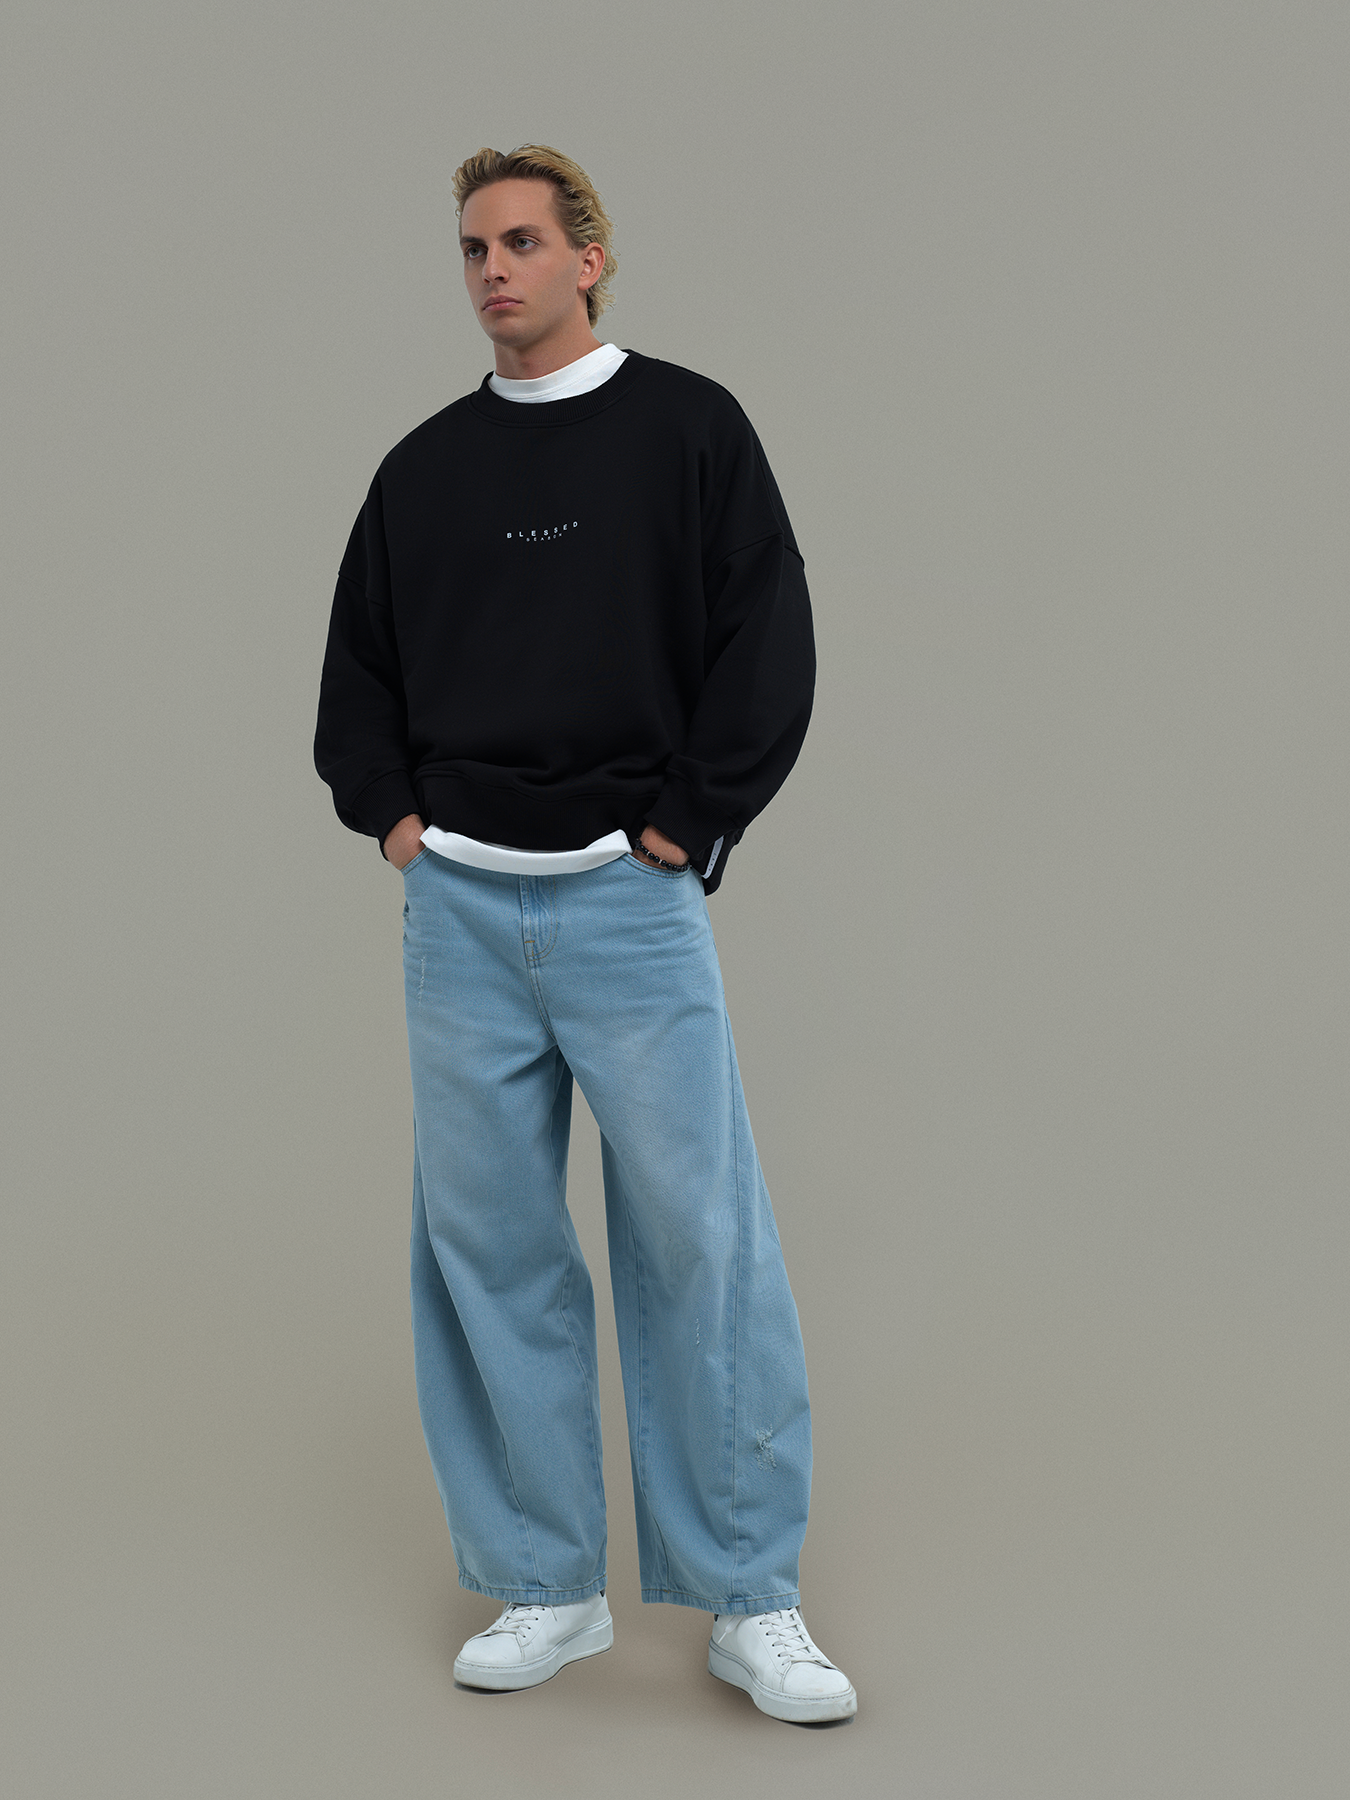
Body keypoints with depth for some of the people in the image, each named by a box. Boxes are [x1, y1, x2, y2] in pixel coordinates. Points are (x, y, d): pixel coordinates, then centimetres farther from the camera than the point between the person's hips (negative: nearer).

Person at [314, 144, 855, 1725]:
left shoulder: (688, 428, 3)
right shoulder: (424, 466, 14)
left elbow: (770, 645, -1)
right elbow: (356, 664, 21)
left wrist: (688, 823, -6)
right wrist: (387, 810, 6)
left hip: (630, 898, -4)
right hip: (458, 901, 4)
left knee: (700, 1240, -5)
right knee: (485, 1242, 5)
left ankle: (751, 1603, 7)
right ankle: (543, 1587, 17)